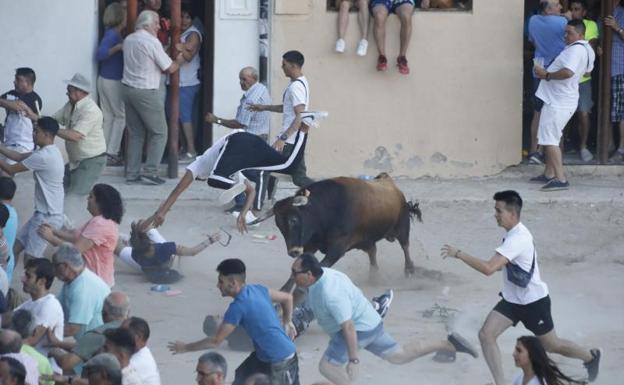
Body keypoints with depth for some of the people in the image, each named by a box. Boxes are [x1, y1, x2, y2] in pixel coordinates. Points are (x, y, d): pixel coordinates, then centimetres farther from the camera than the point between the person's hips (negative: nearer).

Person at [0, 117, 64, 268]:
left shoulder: (44, 156, -23)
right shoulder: (48, 152, 10)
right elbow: (19, 156, 19)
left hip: (48, 216, -10)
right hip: (43, 213, 10)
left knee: (30, 259, -7)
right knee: (15, 247, 12)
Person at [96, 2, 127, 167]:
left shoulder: (113, 34, 9)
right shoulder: (113, 35, -17)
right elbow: (99, 54, -26)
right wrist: (118, 47, -32)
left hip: (105, 79, 9)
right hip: (112, 82, -9)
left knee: (108, 117, 11)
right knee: (121, 116, 0)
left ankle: (106, 153, 13)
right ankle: (112, 154, 0)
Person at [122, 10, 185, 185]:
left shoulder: (128, 40, 9)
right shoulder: (152, 42, -13)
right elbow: (169, 68, -8)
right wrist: (179, 60, 13)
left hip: (128, 89, 7)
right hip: (146, 92, -7)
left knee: (135, 133, 12)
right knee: (159, 132, 2)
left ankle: (132, 173, 10)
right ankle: (150, 172, -3)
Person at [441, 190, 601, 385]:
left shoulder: (518, 239, -31)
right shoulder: (515, 233, 0)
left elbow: (489, 268, -40)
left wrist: (459, 254, -34)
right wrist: (502, 264, 8)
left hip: (534, 301, -9)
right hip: (512, 300, 9)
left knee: (552, 345, 10)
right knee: (486, 334, -10)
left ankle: (591, 356, 39)